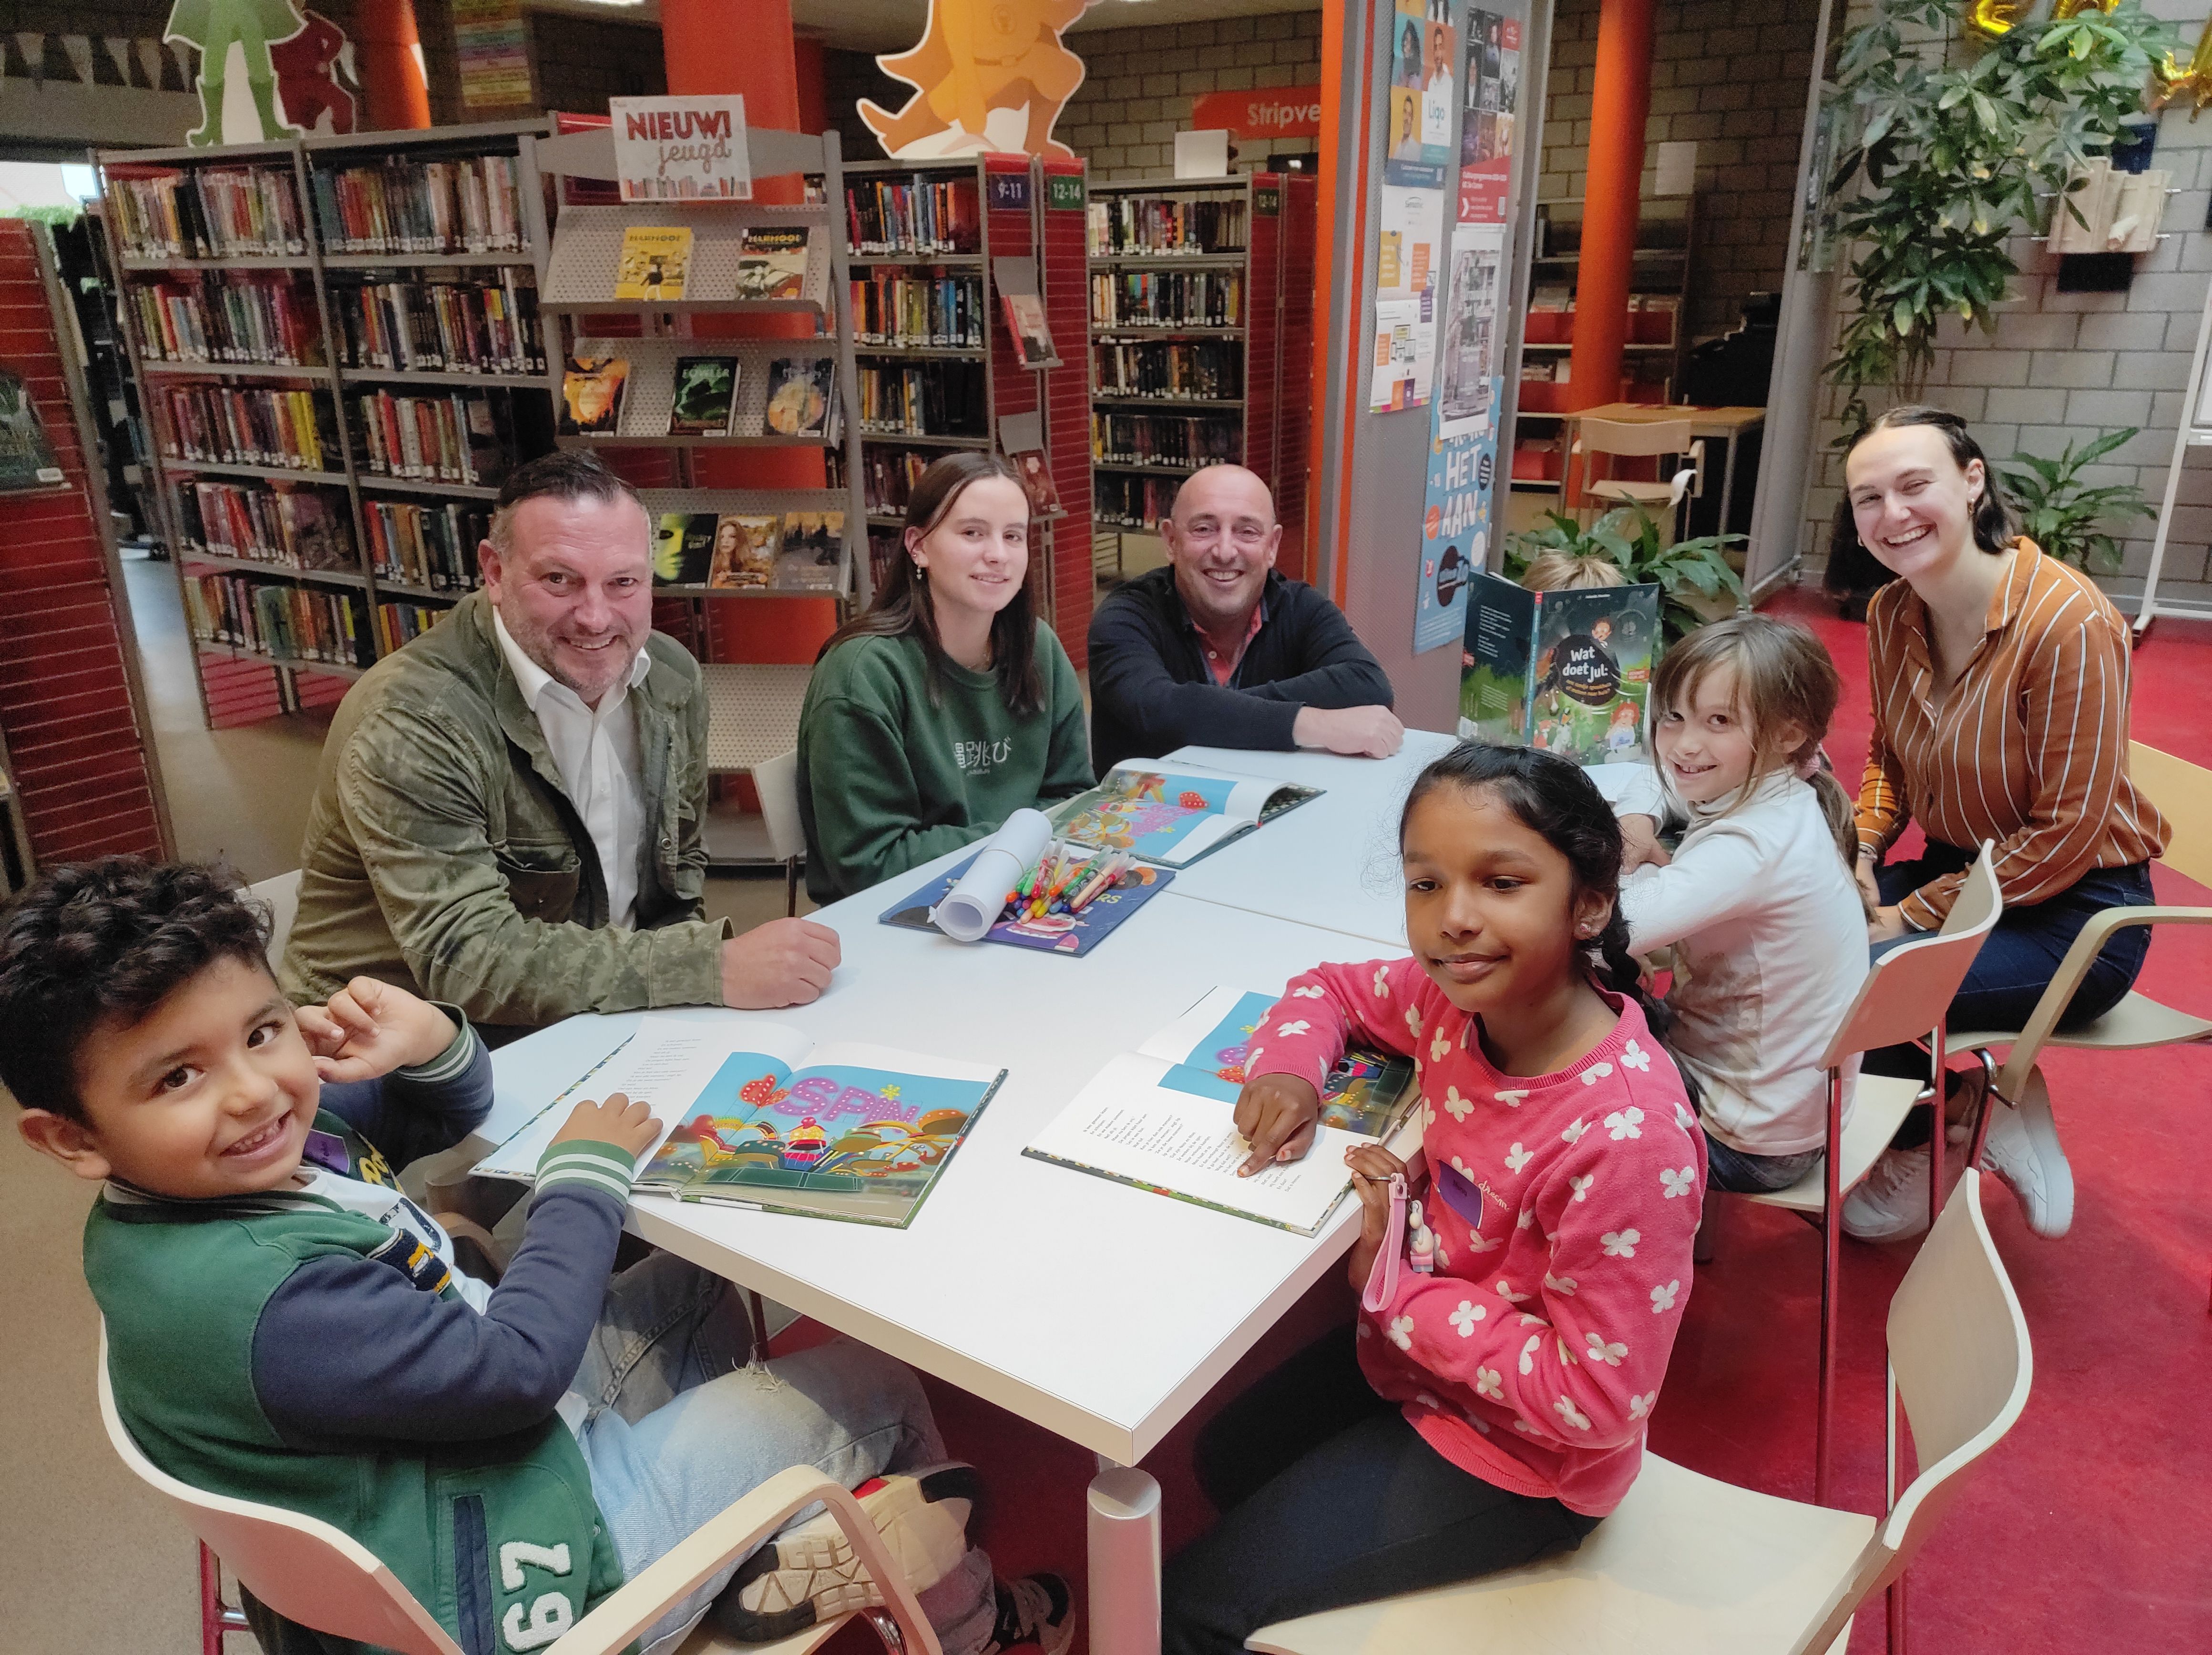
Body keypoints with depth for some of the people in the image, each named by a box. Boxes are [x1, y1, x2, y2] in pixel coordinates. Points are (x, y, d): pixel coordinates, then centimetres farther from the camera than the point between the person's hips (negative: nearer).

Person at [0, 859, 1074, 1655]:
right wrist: (586, 1174, -16)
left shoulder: (272, 1141, -7)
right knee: (877, 1390, 1)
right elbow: (518, 1363, -30)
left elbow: (440, 1120, 9)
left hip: (491, 1428, 9)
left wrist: (432, 1044, -16)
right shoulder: (253, 1300, -35)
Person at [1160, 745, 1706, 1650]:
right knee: (1226, 1464, 28)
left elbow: (1594, 1402, -29)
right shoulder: (1465, 1001, -17)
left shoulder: (1625, 1137, -37)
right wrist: (1286, 1067, -17)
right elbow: (1333, 988, 4)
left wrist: (1393, 1280, -23)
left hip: (1515, 1464, -7)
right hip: (1410, 1361, 7)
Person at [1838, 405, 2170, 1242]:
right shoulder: (1892, 613, -2)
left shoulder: (2070, 623, -23)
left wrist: (1915, 914, -19)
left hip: (2073, 914, -7)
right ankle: (1977, 1108, 4)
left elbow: (2067, 835, -20)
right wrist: (1861, 850, -6)